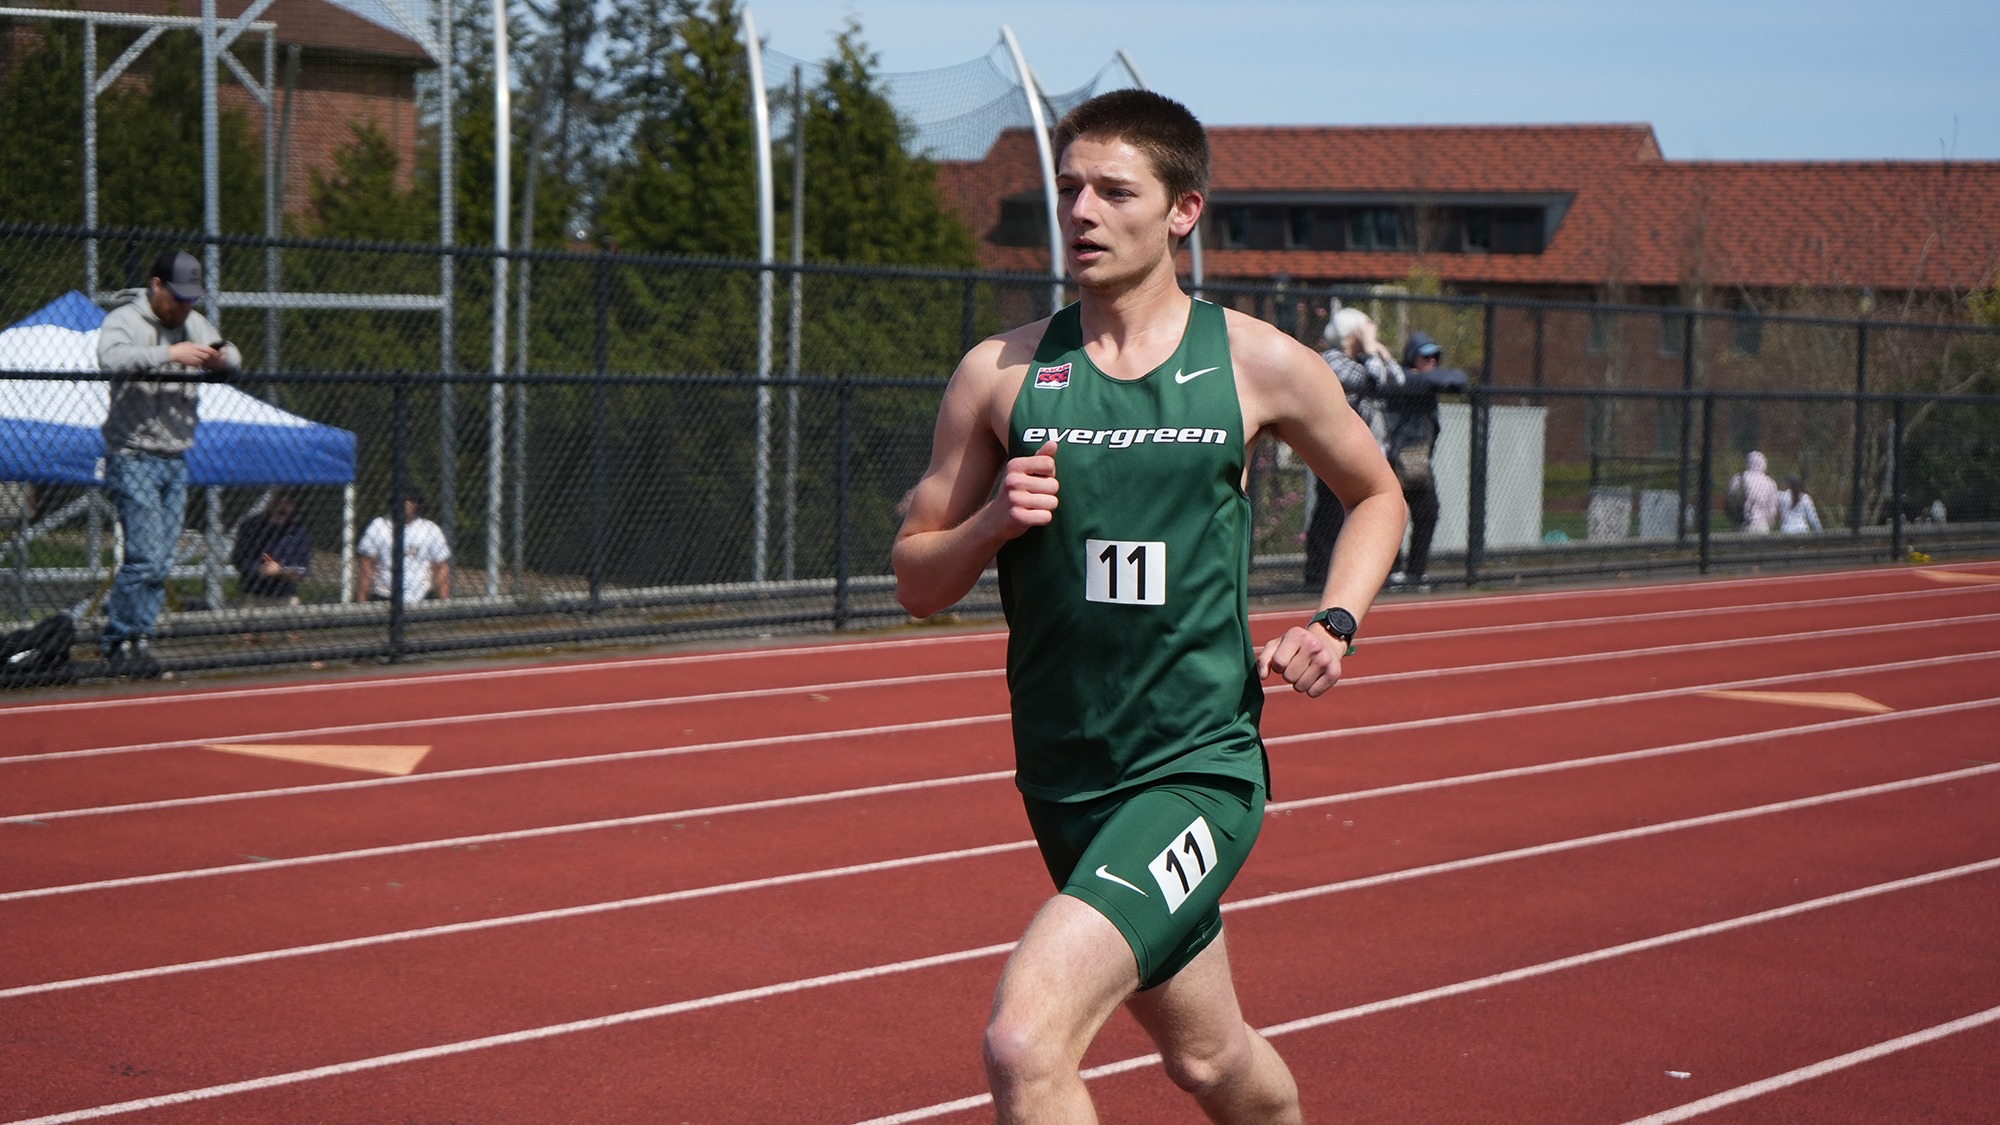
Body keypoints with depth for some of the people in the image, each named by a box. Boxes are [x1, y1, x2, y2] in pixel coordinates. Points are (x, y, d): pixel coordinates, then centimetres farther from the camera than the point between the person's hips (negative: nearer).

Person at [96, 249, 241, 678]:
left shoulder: (194, 324, 13)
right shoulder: (125, 319, -9)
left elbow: (234, 359, 14)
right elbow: (112, 357, -29)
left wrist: (222, 358, -10)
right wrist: (170, 354, -36)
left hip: (175, 460, 7)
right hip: (133, 457, -7)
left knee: (162, 562, 5)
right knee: (146, 556, -14)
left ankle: (128, 642, 11)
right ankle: (121, 642, -4)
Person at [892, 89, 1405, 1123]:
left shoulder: (1258, 364, -2)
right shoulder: (999, 374, 1)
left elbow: (1376, 495, 15)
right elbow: (916, 583, 7)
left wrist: (1334, 625, -1)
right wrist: (991, 524, -14)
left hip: (1201, 768, -4)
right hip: (1064, 779, 4)